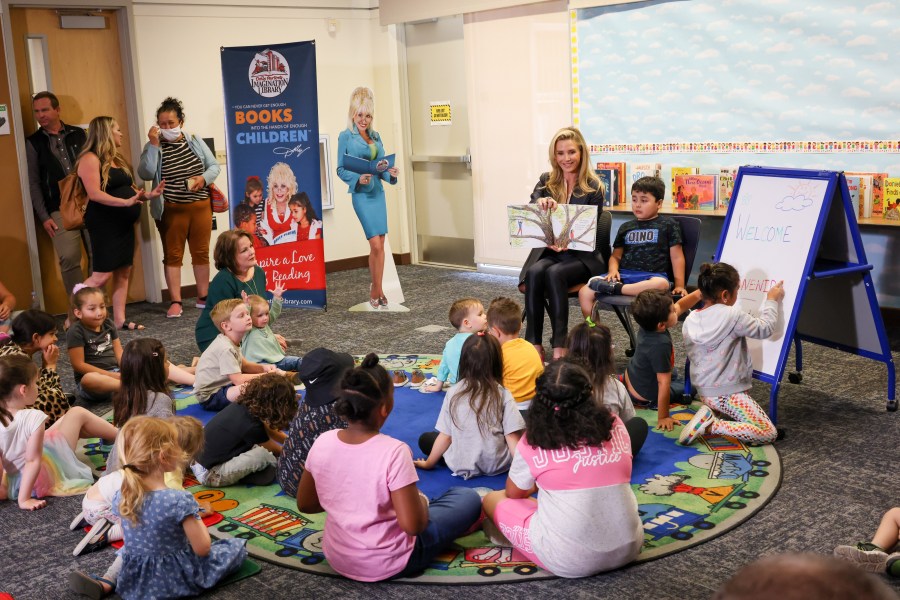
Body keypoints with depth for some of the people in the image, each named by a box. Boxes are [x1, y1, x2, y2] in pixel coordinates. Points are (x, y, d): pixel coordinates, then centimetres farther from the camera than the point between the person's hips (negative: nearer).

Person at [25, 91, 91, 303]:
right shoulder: (34, 142, 8)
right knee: (69, 258, -15)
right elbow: (33, 183, 6)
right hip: (60, 209, -2)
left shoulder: (78, 134, 10)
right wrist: (43, 216, -1)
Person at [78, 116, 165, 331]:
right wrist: (126, 202, -29)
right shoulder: (90, 159, -11)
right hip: (104, 226, -9)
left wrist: (148, 195, 5)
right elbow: (94, 194, -21)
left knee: (123, 272, 6)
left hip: (123, 224, 9)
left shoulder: (116, 159, 18)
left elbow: (127, 189, 22)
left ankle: (119, 320, 11)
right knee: (102, 275, -11)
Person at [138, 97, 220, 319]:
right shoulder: (154, 146, -2)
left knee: (201, 252, 9)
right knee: (173, 255, 2)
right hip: (171, 210, -2)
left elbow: (214, 165, 10)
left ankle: (203, 296, 21)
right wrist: (153, 145, -19)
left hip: (200, 207, 2)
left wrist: (204, 177, -11)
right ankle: (175, 302, 7)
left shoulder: (195, 141, 5)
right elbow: (146, 174, -15)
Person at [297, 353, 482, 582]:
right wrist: (421, 501, -5)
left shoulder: (322, 443, -12)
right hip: (388, 565, -5)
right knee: (469, 497, 8)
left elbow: (305, 504, 1)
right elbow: (413, 525, -26)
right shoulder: (394, 452, -28)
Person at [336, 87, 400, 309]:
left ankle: (376, 289, 17)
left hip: (378, 192, 6)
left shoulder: (376, 136, 13)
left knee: (380, 244, 6)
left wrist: (391, 173, -5)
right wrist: (358, 178, -20)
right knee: (375, 244, -10)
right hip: (361, 194, -5)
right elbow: (341, 169, -3)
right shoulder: (346, 137, -2)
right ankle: (377, 290, 3)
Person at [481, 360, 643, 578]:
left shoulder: (534, 441, -9)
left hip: (567, 561, -4)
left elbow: (514, 494, 9)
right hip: (627, 548, 4)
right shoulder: (615, 426, 0)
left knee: (493, 500, 14)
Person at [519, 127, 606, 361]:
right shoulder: (546, 182, 9)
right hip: (548, 251, 3)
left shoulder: (593, 187, 0)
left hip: (582, 255, -3)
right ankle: (534, 344, -28)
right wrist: (539, 203, -28)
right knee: (534, 272, -30)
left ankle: (560, 346, -31)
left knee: (554, 273, -33)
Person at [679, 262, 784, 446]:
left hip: (703, 391, 8)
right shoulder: (733, 315, -18)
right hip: (728, 394, -8)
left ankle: (710, 412, 4)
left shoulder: (690, 320, 1)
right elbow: (764, 329, -8)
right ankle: (711, 426, -17)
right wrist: (771, 301, 7)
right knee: (768, 434, -8)